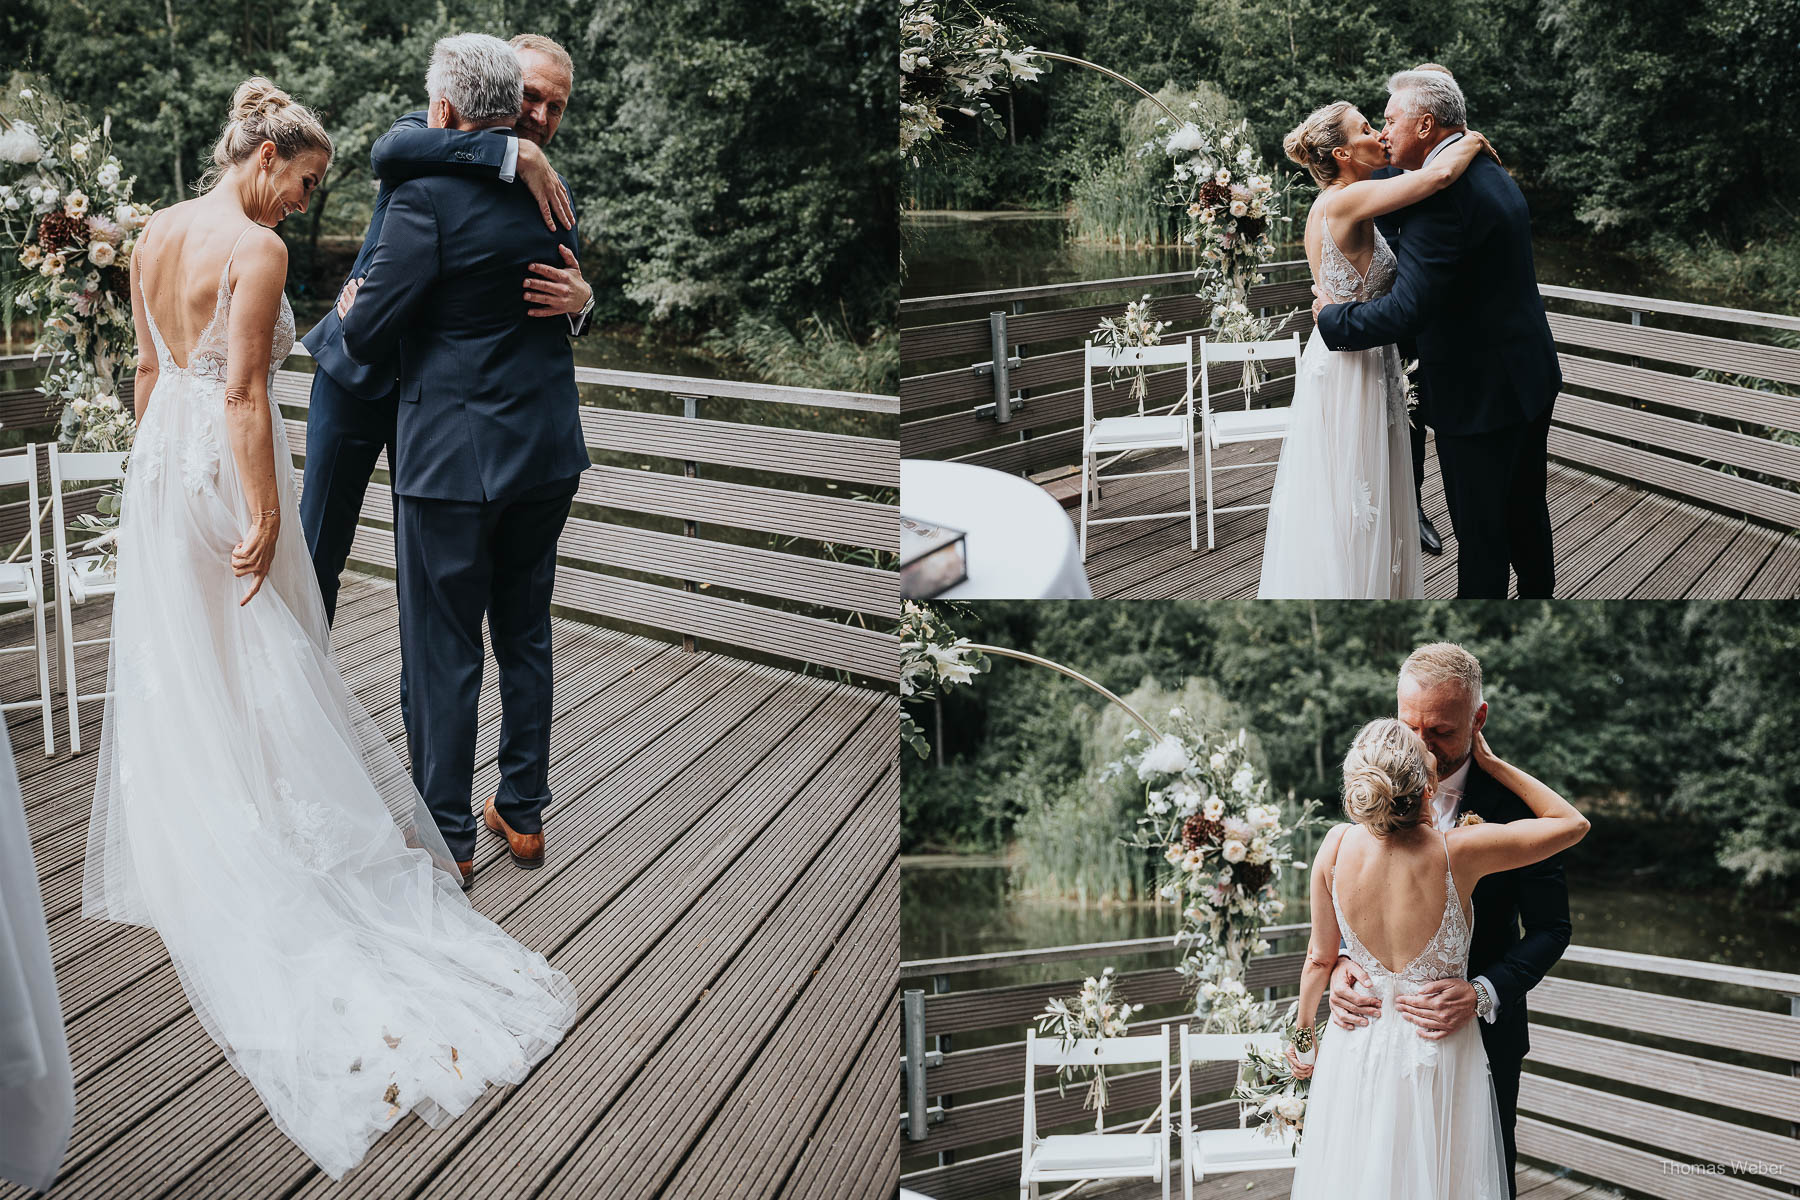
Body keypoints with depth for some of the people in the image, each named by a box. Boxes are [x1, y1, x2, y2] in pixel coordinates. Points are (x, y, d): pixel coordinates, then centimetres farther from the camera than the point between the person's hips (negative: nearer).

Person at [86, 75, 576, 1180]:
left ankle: (173, 862, 25)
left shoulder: (157, 233, 6)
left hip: (161, 464, 8)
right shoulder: (256, 249, -18)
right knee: (263, 674, 3)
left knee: (170, 669, 15)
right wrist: (264, 519, -22)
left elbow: (150, 365, 13)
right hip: (225, 470, -8)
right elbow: (243, 393, -23)